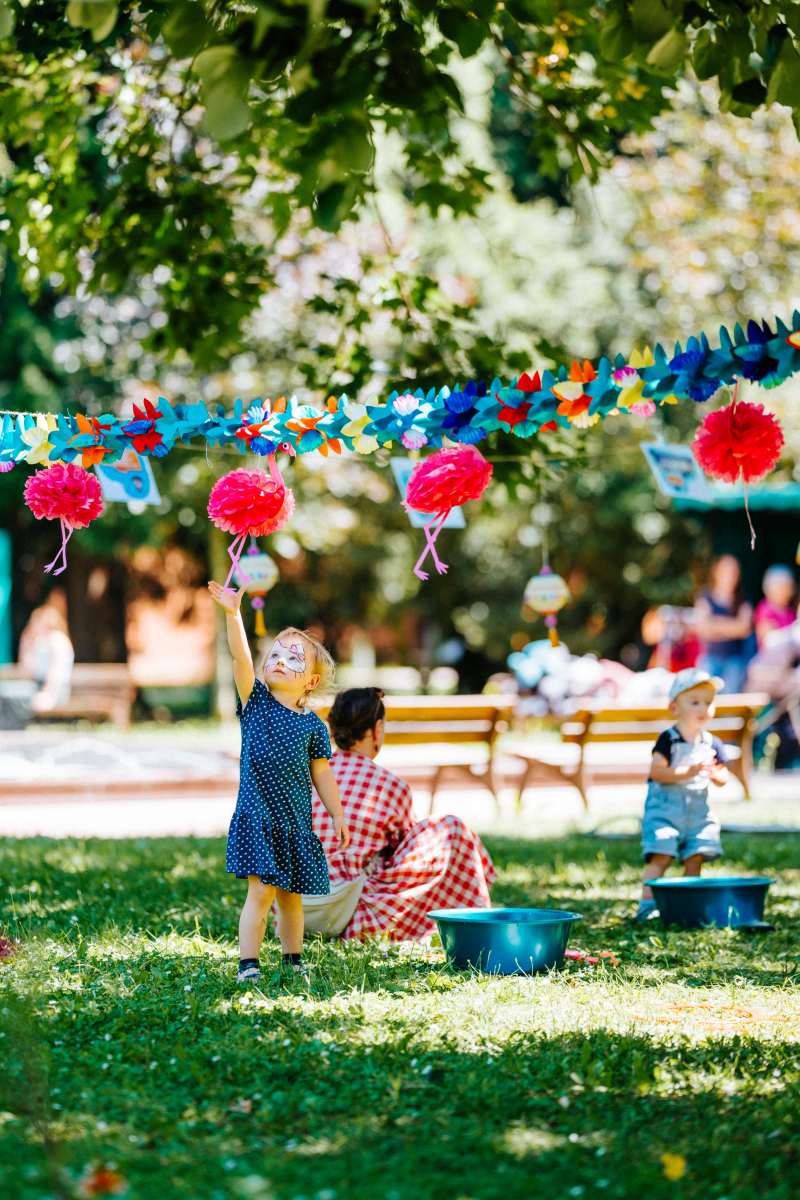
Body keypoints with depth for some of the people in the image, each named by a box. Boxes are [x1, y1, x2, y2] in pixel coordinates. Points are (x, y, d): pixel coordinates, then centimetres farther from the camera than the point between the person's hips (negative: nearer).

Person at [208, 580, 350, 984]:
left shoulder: (312, 725, 4)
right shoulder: (255, 702, 0)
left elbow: (322, 773, 11)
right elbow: (240, 656, -13)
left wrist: (338, 816, 12)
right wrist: (232, 613, -25)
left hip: (296, 822, 2)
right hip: (257, 817, -2)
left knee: (290, 895, 12)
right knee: (261, 891, -10)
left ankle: (293, 962, 25)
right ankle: (247, 965, -8)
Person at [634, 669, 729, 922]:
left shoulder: (712, 744, 8)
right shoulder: (668, 740, -8)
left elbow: (723, 778, 12)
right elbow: (657, 771, -17)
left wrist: (715, 775, -12)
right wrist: (687, 772, -27)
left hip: (698, 811, 5)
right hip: (665, 807, -5)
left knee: (694, 859, 4)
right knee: (660, 857, -13)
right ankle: (647, 904, -17)